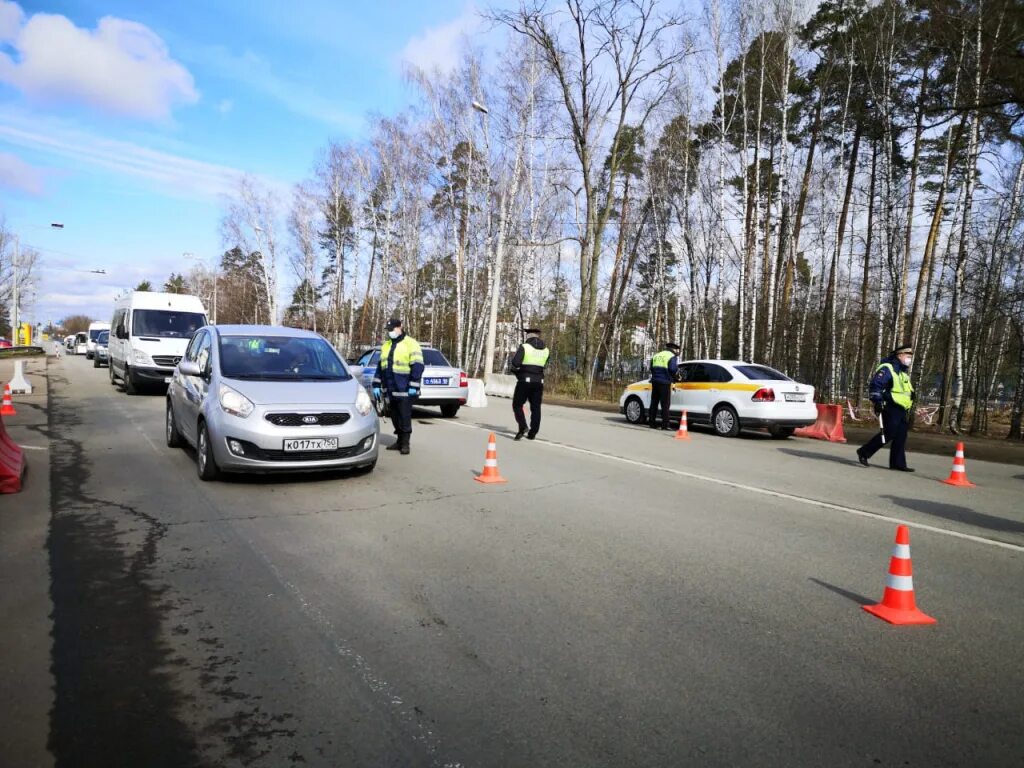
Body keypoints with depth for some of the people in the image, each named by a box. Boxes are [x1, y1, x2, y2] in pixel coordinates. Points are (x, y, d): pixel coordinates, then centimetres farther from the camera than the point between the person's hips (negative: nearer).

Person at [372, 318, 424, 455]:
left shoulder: (411, 344, -6)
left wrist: (413, 386, -17)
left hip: (404, 390, -7)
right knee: (395, 417, 12)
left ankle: (405, 444, 3)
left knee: (405, 417, -5)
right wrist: (377, 385, 14)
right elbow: (380, 366, 21)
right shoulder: (386, 346, 17)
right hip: (391, 390, 7)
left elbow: (417, 366, -12)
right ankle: (399, 441, 22)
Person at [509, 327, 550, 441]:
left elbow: (514, 363, -16)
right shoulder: (546, 350, 8)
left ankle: (523, 426, -11)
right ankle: (533, 433, 11)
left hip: (525, 380, -4)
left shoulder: (524, 347, -8)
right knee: (536, 407, 11)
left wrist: (517, 371, 5)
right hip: (539, 381, 4)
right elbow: (544, 366, 14)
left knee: (517, 405, 7)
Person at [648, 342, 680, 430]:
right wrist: (677, 368, 3)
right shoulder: (672, 357, -4)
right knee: (665, 404, -3)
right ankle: (665, 425, -6)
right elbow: (673, 369, -17)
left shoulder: (656, 356, 17)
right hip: (664, 382, -6)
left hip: (655, 381, 6)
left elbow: (651, 368, 17)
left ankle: (651, 422, 14)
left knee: (654, 403, 12)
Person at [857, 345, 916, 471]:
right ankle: (864, 452, -1)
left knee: (901, 437, 6)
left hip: (902, 410, 9)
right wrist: (877, 400, -23)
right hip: (891, 409, -9)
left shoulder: (904, 372, 21)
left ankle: (898, 463, 11)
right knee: (888, 434, -12)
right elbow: (875, 385, -18)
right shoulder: (887, 368, -10)